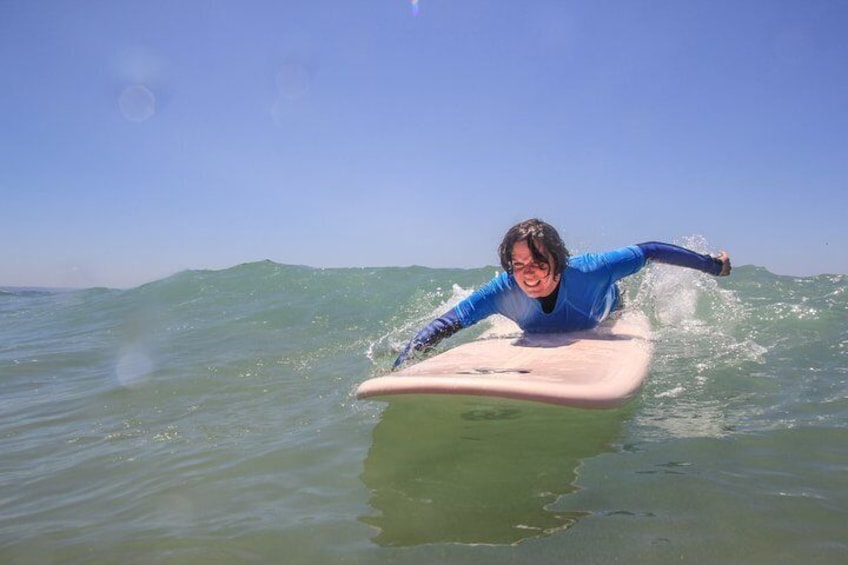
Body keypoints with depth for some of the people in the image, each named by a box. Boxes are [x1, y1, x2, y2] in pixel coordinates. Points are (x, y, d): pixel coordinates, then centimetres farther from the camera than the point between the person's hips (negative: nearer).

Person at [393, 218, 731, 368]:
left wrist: (712, 265, -22)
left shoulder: (587, 270, -46)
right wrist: (399, 370, -56)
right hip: (544, 341, 1)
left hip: (604, 323, -1)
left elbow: (648, 251, -33)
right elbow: (442, 326, -43)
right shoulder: (503, 291, -43)